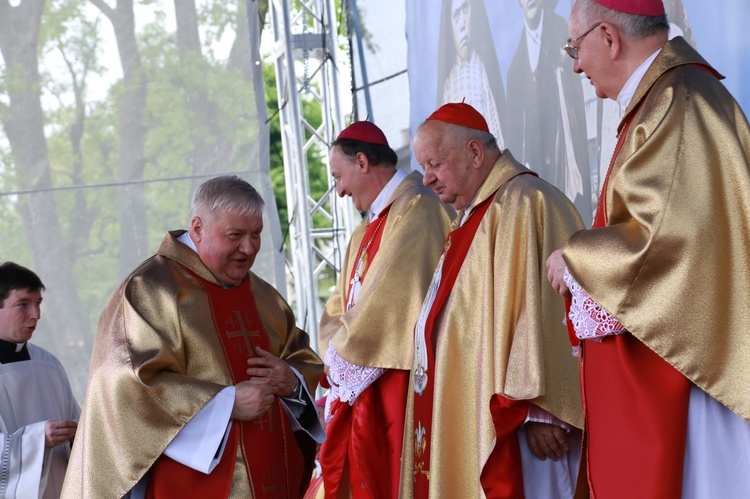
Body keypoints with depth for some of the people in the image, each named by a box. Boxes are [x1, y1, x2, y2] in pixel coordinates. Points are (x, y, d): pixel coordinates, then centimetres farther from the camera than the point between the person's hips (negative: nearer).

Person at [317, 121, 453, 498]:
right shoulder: (366, 232, 18)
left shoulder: (416, 209, -12)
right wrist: (338, 350, -2)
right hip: (363, 391, 9)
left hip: (402, 382, -9)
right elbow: (341, 308, 18)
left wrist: (342, 355, -7)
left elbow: (390, 303, -19)